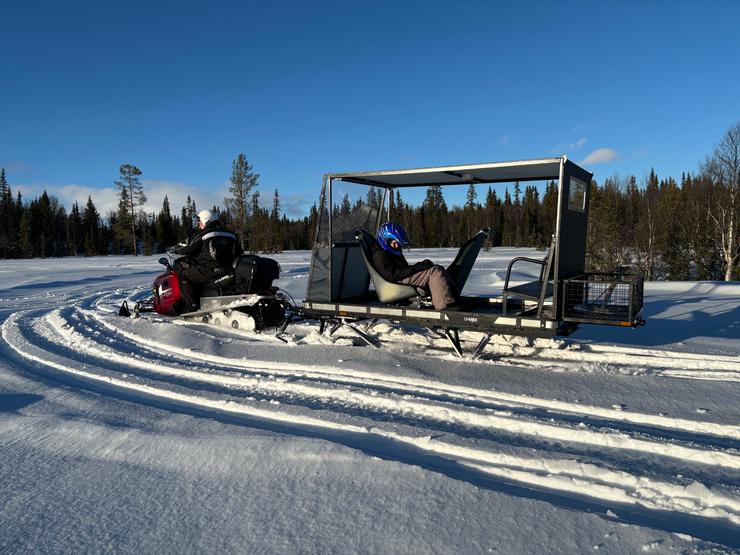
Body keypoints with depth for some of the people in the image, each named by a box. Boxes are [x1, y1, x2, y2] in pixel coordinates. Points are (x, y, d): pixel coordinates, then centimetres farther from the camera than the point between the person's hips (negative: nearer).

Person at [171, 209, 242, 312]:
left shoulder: (203, 234, 2)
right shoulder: (229, 234, 20)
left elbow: (188, 247, 7)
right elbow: (239, 251, 22)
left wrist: (176, 249, 27)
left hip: (211, 270, -7)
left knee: (184, 275, 6)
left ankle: (192, 308, -7)